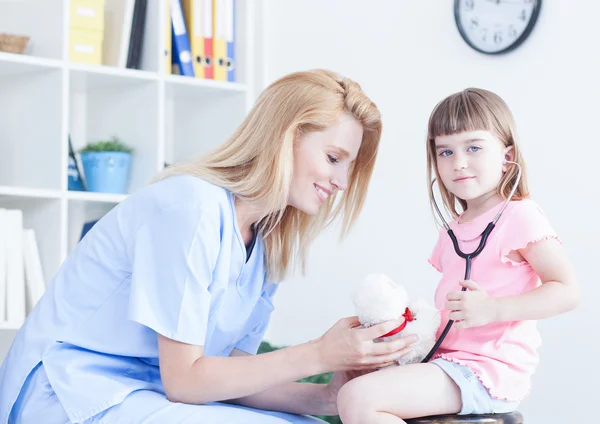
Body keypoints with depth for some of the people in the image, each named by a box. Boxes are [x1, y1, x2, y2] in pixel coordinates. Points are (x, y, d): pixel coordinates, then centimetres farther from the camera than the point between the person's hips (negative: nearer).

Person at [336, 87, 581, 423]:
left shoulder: (519, 215, -8)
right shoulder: (454, 230, 18)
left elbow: (567, 292, -14)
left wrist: (492, 309, -24)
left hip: (486, 370, -9)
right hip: (445, 355, 9)